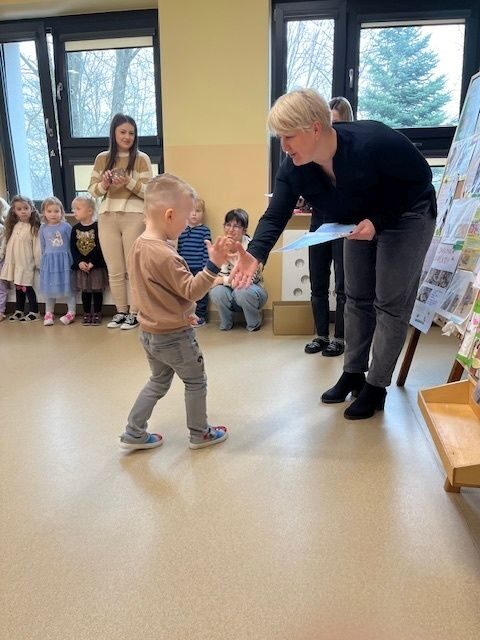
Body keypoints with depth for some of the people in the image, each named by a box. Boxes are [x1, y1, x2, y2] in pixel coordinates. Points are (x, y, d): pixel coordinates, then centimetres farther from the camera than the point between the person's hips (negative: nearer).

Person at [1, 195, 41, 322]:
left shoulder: (33, 228, -11)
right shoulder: (14, 226, 6)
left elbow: (36, 247, -10)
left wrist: (38, 263, -9)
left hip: (27, 263, -6)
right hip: (15, 263, 6)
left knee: (27, 287, -1)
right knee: (18, 287, 15)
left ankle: (34, 312, 10)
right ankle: (19, 310, 26)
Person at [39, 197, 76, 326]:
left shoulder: (66, 226, -5)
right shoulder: (43, 228, 4)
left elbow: (72, 244, -1)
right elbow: (42, 247, 13)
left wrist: (72, 260, -2)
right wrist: (45, 260, 13)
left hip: (64, 260, -3)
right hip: (49, 261, 3)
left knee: (68, 286, 0)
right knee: (49, 287, 9)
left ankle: (71, 312, 10)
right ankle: (49, 313, 20)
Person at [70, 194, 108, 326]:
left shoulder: (97, 227, -9)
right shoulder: (75, 228, 4)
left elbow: (99, 247, -13)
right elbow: (73, 248, 1)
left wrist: (92, 263, -17)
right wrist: (79, 262, -12)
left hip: (96, 265, -4)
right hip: (81, 265, 4)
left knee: (97, 290, 4)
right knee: (85, 291, 10)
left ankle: (97, 314, 14)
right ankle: (87, 314, 19)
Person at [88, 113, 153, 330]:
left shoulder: (141, 158, 2)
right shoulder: (102, 158, 11)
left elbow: (148, 192, -4)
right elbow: (92, 190, 11)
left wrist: (128, 182, -19)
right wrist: (104, 184, -9)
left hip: (134, 217, -3)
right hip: (107, 217, 4)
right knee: (114, 270, 8)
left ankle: (134, 313, 10)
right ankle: (121, 311, 20)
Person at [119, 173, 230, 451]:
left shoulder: (138, 245, 2)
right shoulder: (165, 256, -27)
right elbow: (192, 291, -24)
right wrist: (214, 264, -31)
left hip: (150, 332, 9)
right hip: (174, 335, -8)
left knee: (159, 382, 24)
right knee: (196, 382, 13)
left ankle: (134, 434, 29)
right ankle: (200, 434, 29)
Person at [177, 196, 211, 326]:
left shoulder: (204, 230, -4)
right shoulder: (182, 231, 8)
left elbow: (207, 250, -7)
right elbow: (179, 250, 10)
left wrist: (205, 268, -11)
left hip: (199, 268, -4)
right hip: (185, 269, 4)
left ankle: (200, 316, 17)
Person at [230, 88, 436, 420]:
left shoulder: (373, 141, -36)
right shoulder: (293, 169, -20)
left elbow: (421, 178, -23)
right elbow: (275, 217, -25)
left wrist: (379, 220, -32)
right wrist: (255, 255, -45)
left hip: (406, 216, -6)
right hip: (361, 222, 6)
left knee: (390, 303, -4)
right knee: (357, 298, 11)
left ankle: (376, 386, 9)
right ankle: (353, 374, 26)